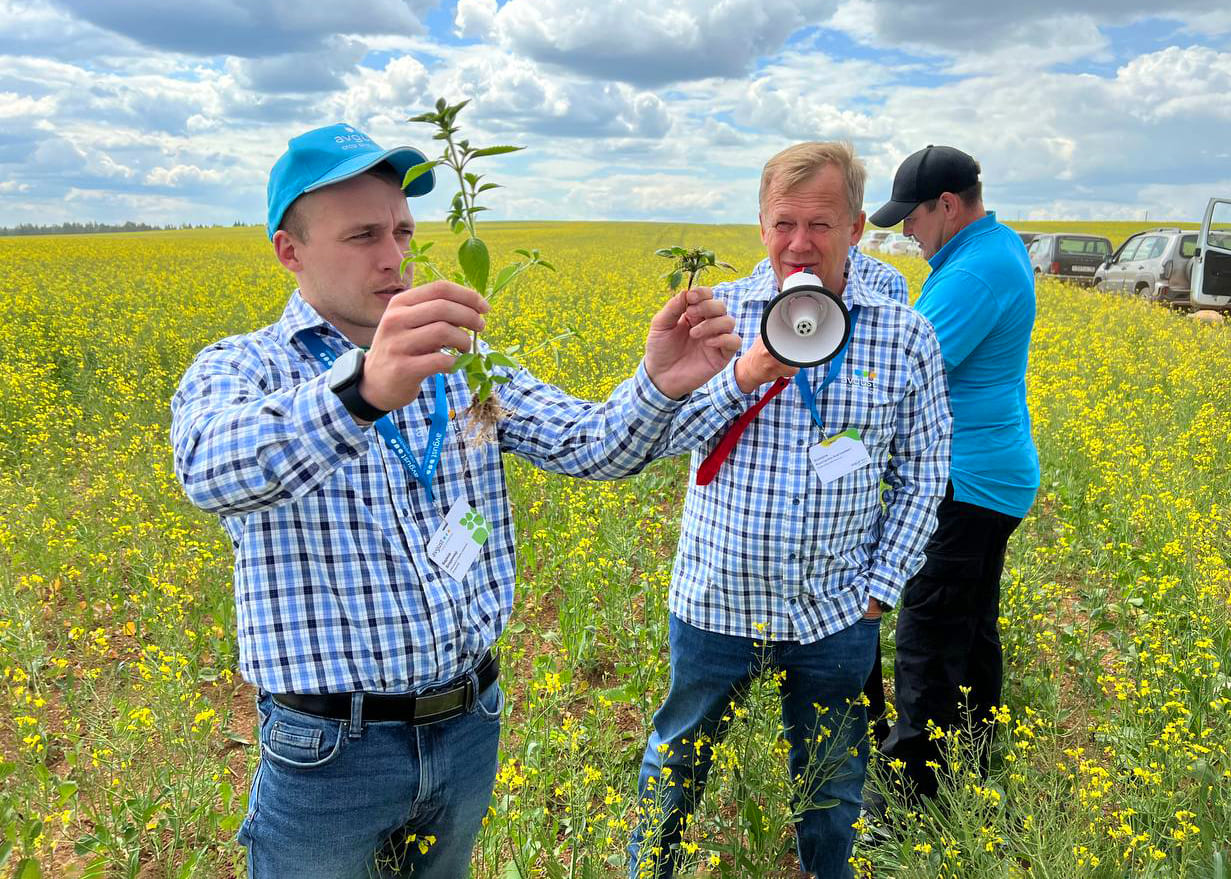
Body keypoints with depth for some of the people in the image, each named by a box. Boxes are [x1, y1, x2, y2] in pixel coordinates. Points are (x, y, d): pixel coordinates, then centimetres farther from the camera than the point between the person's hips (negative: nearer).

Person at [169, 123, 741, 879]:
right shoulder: (242, 368, -9)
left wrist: (661, 387, -28)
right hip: (330, 750, -4)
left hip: (470, 724, 4)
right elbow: (210, 470, -33)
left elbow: (592, 444, -7)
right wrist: (361, 390, -51)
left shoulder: (461, 359, 3)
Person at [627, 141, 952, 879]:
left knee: (832, 791, 21)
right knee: (674, 770, 21)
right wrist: (744, 376, -25)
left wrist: (879, 589, -3)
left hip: (835, 612, 1)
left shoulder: (907, 336, -4)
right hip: (719, 600, 0)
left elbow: (923, 476, 2)